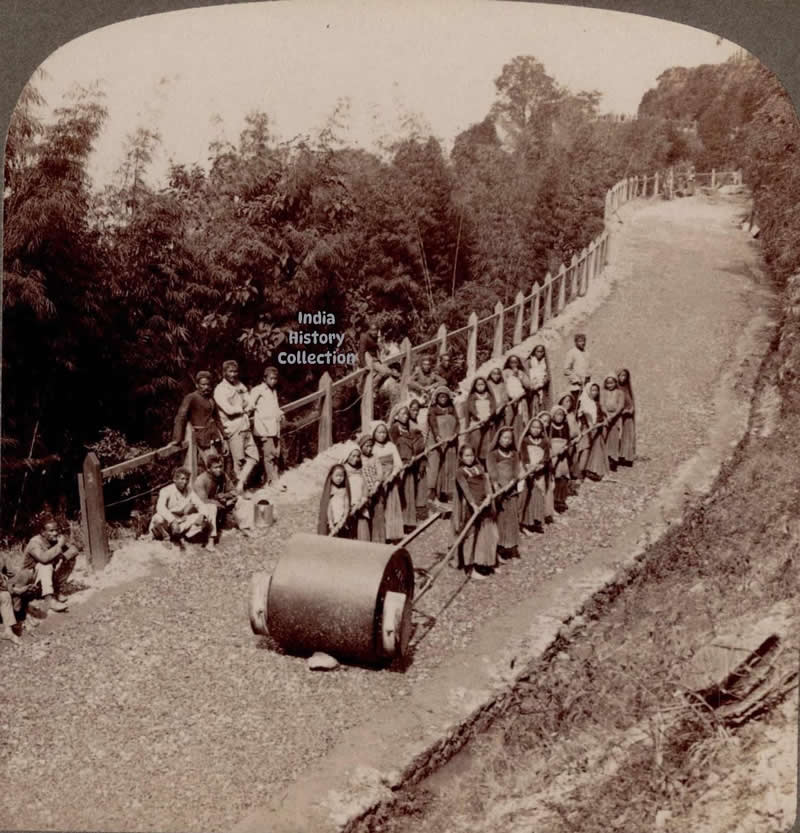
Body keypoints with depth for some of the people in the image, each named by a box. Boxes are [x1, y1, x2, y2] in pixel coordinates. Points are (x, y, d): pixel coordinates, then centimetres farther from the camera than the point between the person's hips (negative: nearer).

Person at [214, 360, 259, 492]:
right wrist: (242, 409, -2)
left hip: (245, 428, 7)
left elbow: (249, 405, 10)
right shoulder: (220, 390, -8)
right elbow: (229, 410, -18)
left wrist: (238, 409, -6)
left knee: (253, 457, 5)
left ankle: (240, 483, 8)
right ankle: (240, 490, 9)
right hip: (234, 430, -7)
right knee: (239, 461, -1)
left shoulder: (240, 386, 14)